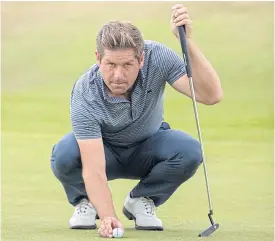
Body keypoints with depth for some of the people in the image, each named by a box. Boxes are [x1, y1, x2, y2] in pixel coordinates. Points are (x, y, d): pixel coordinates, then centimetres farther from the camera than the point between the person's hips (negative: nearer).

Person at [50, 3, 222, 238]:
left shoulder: (157, 56, -29)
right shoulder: (85, 95, -35)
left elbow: (211, 95, -38)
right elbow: (94, 170, -39)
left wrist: (188, 40, -48)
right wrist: (108, 216, -55)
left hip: (147, 149, 2)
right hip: (102, 151, -2)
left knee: (189, 151, -31)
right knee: (64, 155, -36)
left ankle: (140, 201, -1)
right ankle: (85, 201, 0)